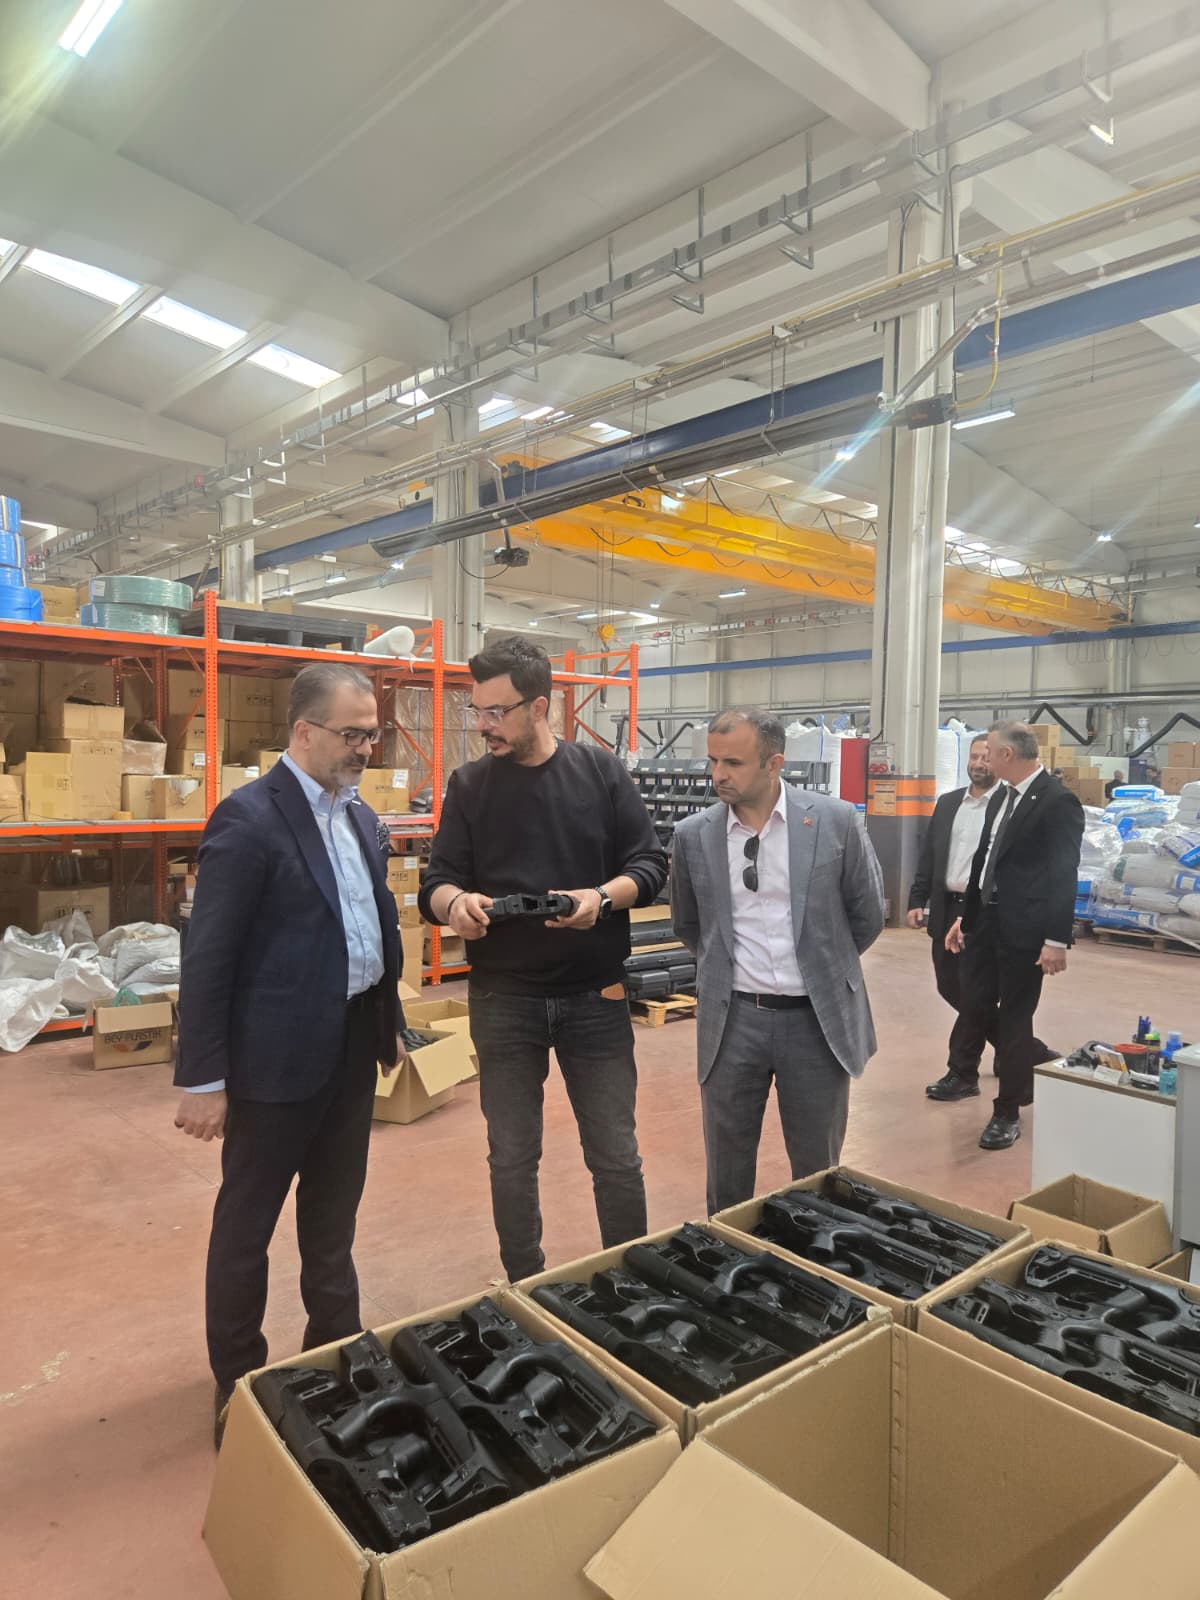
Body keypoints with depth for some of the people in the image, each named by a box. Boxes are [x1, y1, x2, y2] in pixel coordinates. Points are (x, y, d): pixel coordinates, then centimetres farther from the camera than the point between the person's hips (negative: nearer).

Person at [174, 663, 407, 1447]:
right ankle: (237, 1381, 31)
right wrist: (203, 1078, -16)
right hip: (279, 1054, -7)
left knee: (335, 1211, 22)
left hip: (352, 1045, 8)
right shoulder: (249, 818, -17)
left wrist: (391, 1025, 17)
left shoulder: (361, 817, 7)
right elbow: (208, 958, -17)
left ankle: (337, 1349, 41)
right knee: (248, 1221, 12)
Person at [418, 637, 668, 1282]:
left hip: (595, 996, -1)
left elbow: (649, 864, -2)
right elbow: (437, 882, -2)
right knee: (511, 1160, 13)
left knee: (617, 1158, 9)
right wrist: (455, 901, -26)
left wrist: (602, 897, -23)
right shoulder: (469, 785, 1)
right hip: (503, 999, 1)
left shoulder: (601, 770, -2)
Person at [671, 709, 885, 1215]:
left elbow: (867, 914, 5)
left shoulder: (836, 821, -8)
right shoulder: (693, 835, -3)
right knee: (726, 1172, 12)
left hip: (817, 1018, -1)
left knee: (817, 1171, 15)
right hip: (732, 1019, 1)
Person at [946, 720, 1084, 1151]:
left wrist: (1057, 940, -18)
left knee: (1014, 1017, 3)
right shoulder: (1001, 796, 11)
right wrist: (965, 915, 15)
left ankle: (1007, 1113, 18)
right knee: (975, 1003, 11)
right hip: (987, 920, 8)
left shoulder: (1058, 802, -14)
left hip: (1024, 929, -8)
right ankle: (1035, 1059, 37)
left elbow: (1064, 876, -16)